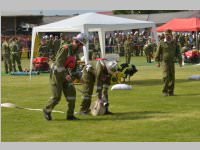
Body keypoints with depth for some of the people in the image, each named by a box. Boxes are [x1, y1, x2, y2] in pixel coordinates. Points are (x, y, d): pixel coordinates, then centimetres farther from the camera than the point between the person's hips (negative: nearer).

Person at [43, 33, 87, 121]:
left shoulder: (74, 51, 8)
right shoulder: (65, 48, -19)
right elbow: (59, 62, -26)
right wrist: (65, 75, -29)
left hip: (65, 74, 8)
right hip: (57, 74, -8)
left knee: (71, 92, -3)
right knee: (56, 96, -6)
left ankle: (70, 115, 2)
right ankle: (47, 110, 19)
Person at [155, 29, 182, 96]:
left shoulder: (174, 43, 8)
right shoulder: (161, 43, 0)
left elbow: (178, 52, 10)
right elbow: (158, 53, 2)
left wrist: (180, 61, 4)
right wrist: (158, 61, -2)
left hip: (172, 62, 3)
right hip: (164, 61, -3)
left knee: (172, 77, 3)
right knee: (166, 76, -13)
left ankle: (171, 91, 12)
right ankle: (165, 91, -5)